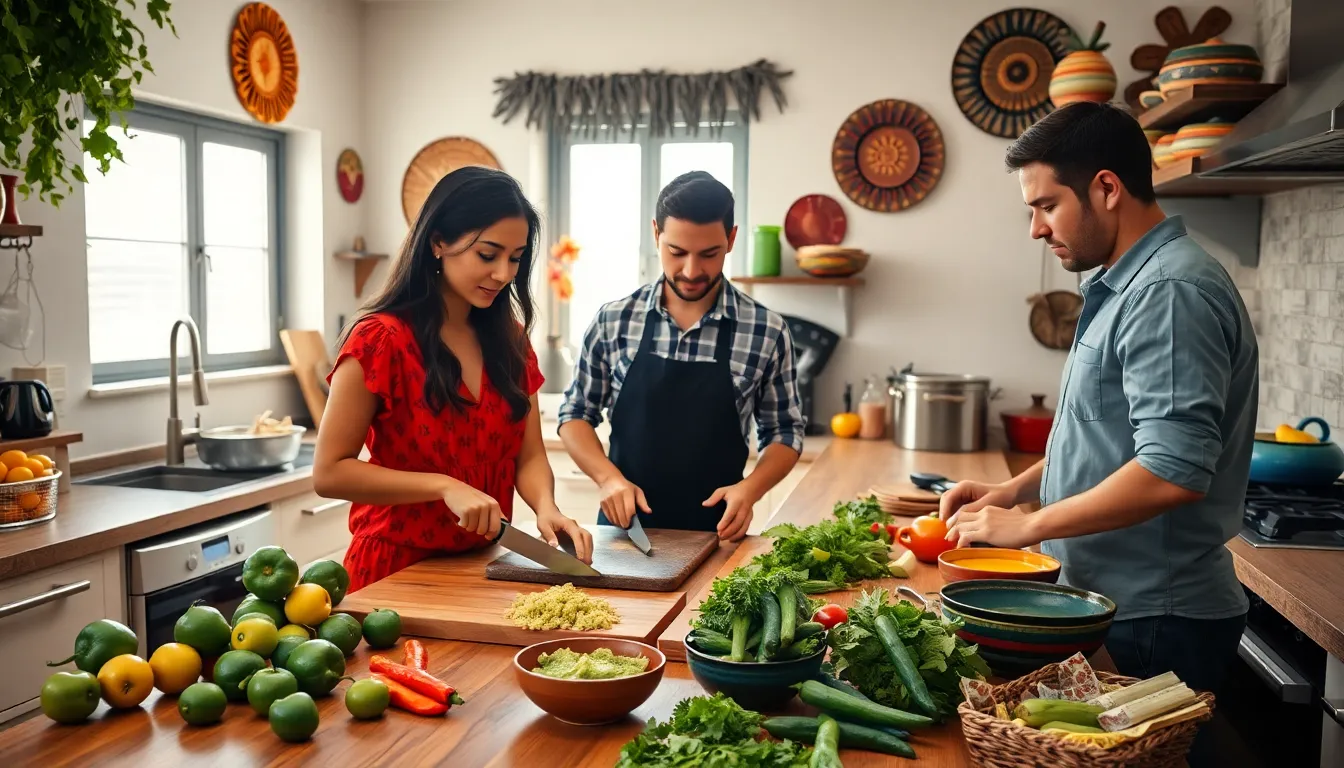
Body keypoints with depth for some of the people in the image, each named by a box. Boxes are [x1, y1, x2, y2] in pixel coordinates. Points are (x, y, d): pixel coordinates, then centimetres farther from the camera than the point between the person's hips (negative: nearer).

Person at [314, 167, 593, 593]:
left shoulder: (510, 340, 3)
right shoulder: (382, 340, -15)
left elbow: (529, 455, 1)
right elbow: (329, 472, -15)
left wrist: (546, 507, -20)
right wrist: (445, 487, -24)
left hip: (481, 566, 6)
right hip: (397, 568, -5)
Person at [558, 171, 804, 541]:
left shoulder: (766, 331, -7)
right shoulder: (612, 321, -3)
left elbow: (784, 434, 2)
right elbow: (575, 414, 5)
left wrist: (749, 488, -15)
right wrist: (609, 477, -11)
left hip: (714, 534, -2)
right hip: (623, 526, 2)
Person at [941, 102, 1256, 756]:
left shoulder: (1171, 291, -20)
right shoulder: (1123, 286, 13)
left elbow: (1173, 471, -28)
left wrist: (1029, 526, -19)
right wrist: (1014, 489, 9)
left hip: (1152, 625, -9)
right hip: (1114, 601, 9)